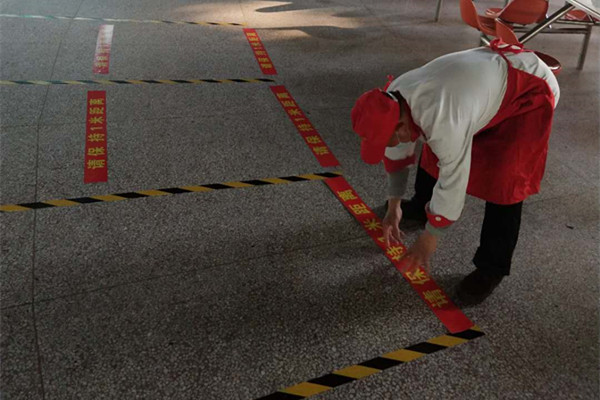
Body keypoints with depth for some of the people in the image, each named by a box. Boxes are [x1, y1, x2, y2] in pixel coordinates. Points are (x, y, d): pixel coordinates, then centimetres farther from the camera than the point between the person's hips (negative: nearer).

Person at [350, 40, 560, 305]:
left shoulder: (443, 122, -41)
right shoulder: (393, 98, -14)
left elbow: (453, 183, -29)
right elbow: (397, 153, 2)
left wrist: (429, 239, -15)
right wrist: (394, 206, 10)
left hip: (530, 90, -8)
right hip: (488, 72, 8)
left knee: (502, 182, -15)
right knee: (435, 150, 13)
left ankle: (491, 268, 0)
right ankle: (422, 206, 38)